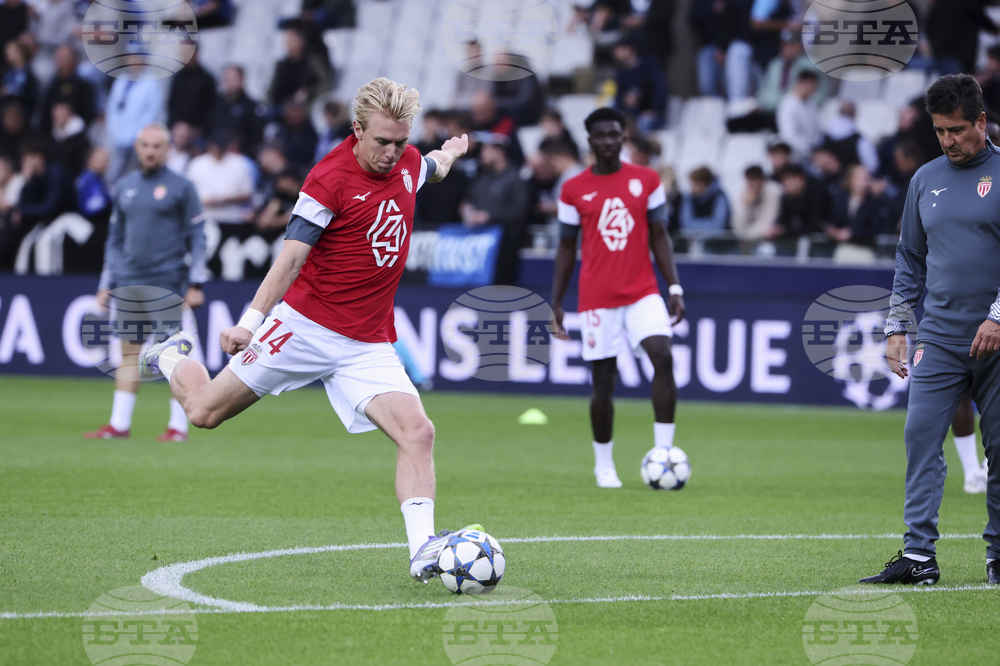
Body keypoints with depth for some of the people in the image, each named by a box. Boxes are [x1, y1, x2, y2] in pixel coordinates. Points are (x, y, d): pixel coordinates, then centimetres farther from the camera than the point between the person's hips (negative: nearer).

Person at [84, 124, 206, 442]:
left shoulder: (182, 187, 0)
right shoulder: (125, 186, 14)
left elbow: (196, 237, -1)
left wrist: (196, 284, -8)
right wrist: (106, 284, 14)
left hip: (168, 282, -5)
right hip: (129, 282, 5)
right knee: (129, 351, 5)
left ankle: (179, 426, -2)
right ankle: (119, 423, 6)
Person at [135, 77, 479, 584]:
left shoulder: (407, 162, 4)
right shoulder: (329, 179, -16)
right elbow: (291, 256, -19)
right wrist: (251, 319, -27)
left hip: (368, 345, 5)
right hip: (306, 326, -5)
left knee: (417, 432, -18)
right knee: (205, 412, 5)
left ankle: (422, 550, -23)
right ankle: (172, 359, 38)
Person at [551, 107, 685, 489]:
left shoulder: (647, 181, 6)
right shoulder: (574, 190, 3)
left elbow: (659, 237, 8)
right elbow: (566, 248, 9)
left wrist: (675, 289, 0)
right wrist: (556, 303, 6)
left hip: (643, 292, 1)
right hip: (597, 297, -1)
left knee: (663, 357, -21)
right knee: (603, 382, 0)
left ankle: (663, 451, -16)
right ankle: (603, 465, 17)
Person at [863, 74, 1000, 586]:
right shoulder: (925, 180, 13)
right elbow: (910, 257, 19)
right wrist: (896, 326, 12)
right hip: (939, 340, 3)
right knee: (921, 437, -9)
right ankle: (918, 554, -10)